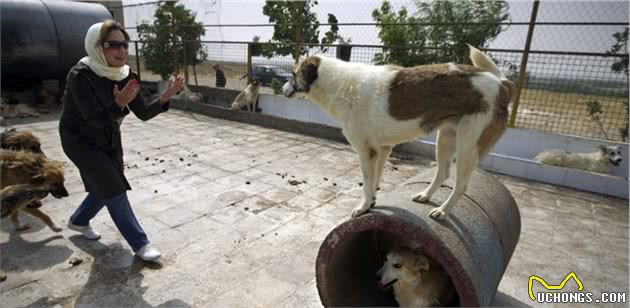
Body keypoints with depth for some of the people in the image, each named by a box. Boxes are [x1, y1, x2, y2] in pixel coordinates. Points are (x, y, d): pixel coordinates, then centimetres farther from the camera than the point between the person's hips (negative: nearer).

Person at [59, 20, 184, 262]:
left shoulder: (125, 76, -9)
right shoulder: (80, 76, -26)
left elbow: (143, 114, -11)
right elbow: (94, 118, -32)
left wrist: (165, 97, -28)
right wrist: (119, 104, -51)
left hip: (110, 141, 7)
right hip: (81, 141, -6)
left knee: (105, 188, 18)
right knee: (114, 190, -7)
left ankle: (78, 221, 47)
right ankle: (139, 243, 5)